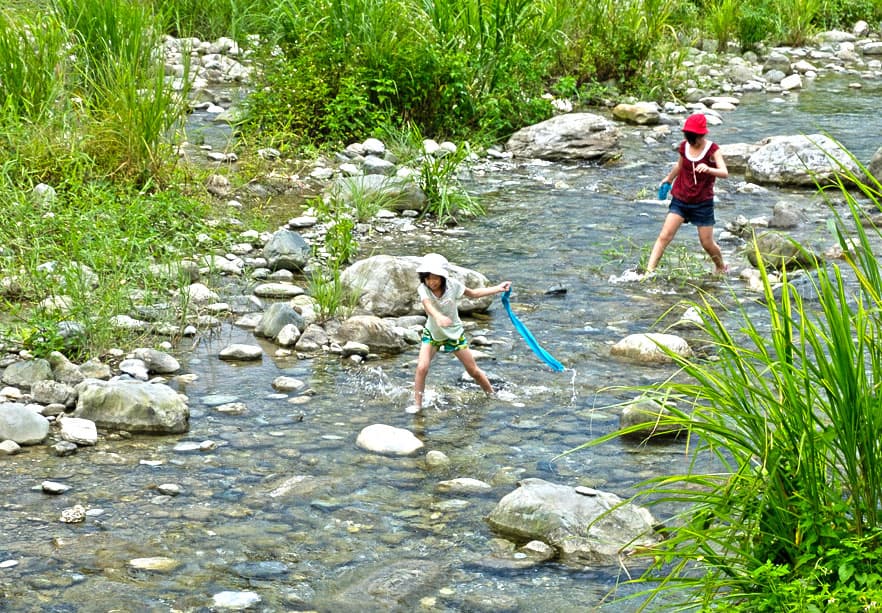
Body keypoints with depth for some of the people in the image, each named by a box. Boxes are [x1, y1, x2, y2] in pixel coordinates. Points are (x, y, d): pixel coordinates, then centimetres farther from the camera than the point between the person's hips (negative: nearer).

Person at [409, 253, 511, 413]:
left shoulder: (452, 285, -20)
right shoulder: (423, 289, -25)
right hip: (432, 334, -1)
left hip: (454, 333, 1)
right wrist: (438, 316, -69)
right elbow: (428, 305, -46)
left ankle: (492, 395, 29)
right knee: (422, 368, -19)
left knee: (474, 371, 7)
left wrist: (498, 288, -5)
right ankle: (417, 404, -6)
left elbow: (472, 293, -2)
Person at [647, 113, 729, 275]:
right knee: (664, 236, -10)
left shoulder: (712, 150, -13)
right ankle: (649, 271, -14)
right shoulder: (684, 146, -1)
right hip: (680, 199, 3)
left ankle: (721, 268, 34)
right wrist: (667, 180, 36)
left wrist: (708, 169, -48)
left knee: (707, 243, 6)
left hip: (703, 202, -3)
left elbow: (724, 173, -28)